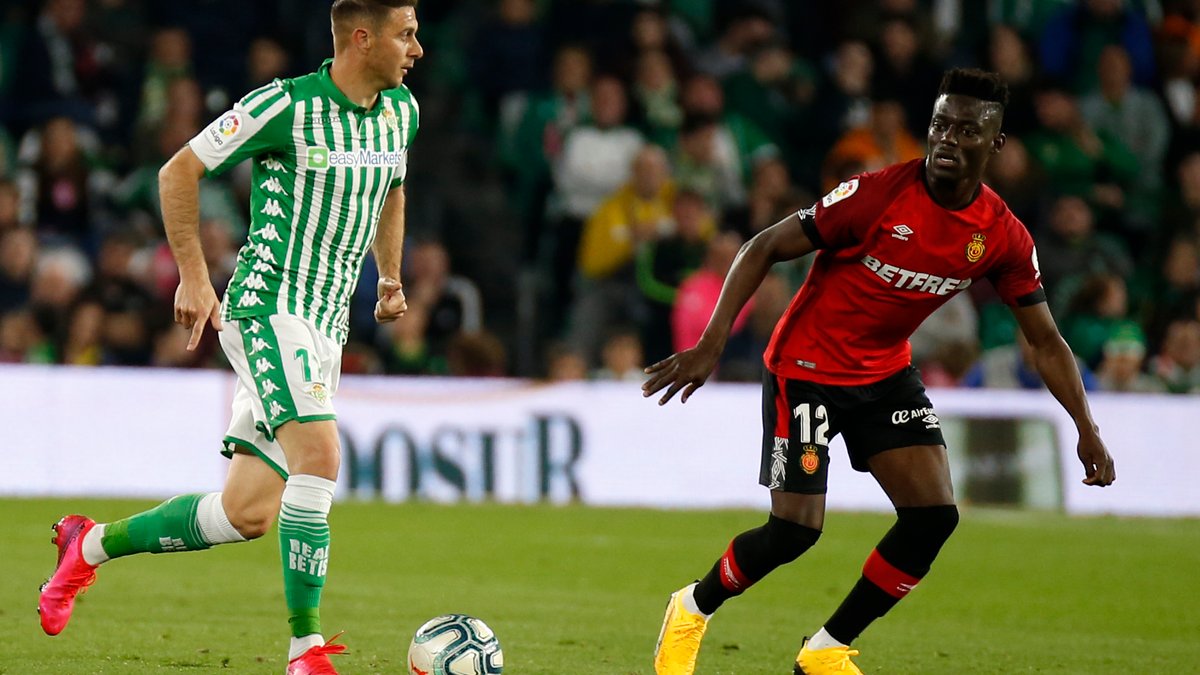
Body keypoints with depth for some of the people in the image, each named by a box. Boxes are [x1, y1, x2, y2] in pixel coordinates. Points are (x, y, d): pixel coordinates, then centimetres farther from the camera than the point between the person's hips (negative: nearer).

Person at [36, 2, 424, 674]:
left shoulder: (402, 111, 8)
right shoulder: (285, 106, -13)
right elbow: (179, 172, -5)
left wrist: (392, 276, 23)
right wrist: (193, 276, -9)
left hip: (326, 327, 7)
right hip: (268, 308, -7)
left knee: (247, 515, 4)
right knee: (319, 457, -25)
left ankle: (92, 543, 24)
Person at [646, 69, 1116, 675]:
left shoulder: (1003, 238, -9)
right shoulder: (879, 195, -23)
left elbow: (1045, 340, 2)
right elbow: (764, 249, -18)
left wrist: (1087, 431, -6)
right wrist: (712, 344, -25)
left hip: (886, 374, 5)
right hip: (805, 367, -5)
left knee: (934, 516, -9)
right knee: (794, 531, -10)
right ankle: (692, 610, 20)